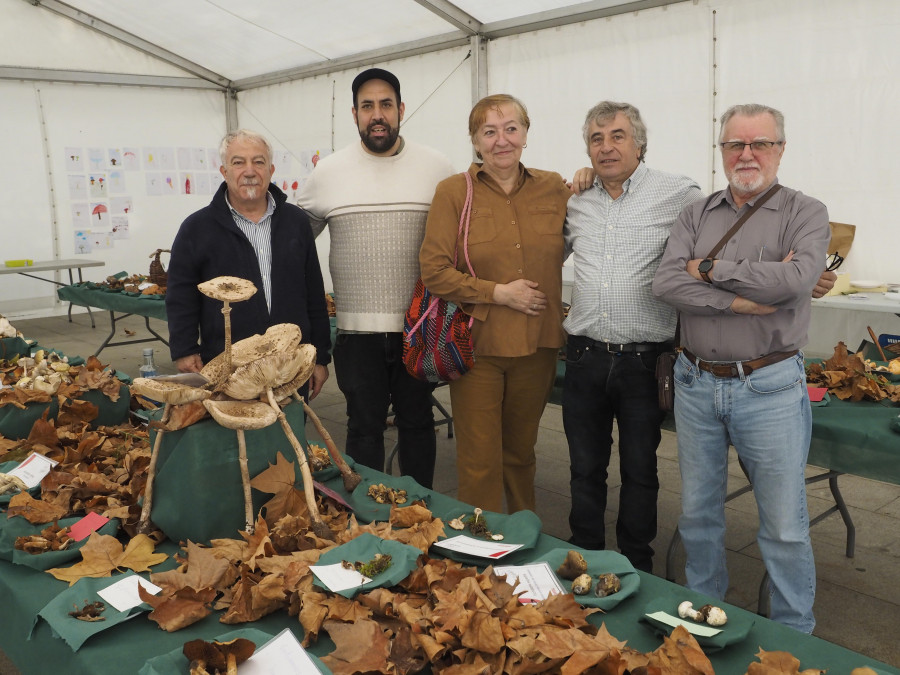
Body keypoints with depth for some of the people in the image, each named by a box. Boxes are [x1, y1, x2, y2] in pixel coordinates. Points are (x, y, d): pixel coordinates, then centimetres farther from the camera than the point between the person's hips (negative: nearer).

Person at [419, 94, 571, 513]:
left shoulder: (553, 189, 6)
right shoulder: (453, 192, -4)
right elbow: (434, 271, -10)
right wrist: (499, 293, -14)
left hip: (537, 346, 3)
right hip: (477, 346, -3)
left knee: (521, 454, 19)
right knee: (479, 463, 2)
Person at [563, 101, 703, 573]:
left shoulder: (679, 194, -4)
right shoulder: (577, 202, 9)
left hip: (644, 359, -3)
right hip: (585, 357, 4)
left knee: (639, 469, 11)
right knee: (585, 467, 14)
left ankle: (636, 566, 29)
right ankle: (585, 557, 32)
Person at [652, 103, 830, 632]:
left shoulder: (806, 214, 0)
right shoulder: (697, 215, 8)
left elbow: (795, 277, -21)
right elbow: (666, 284, -9)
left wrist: (711, 268, -11)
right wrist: (746, 301, -18)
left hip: (770, 388, -3)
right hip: (697, 384, 4)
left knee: (785, 525, 6)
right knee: (699, 511, 16)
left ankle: (794, 636, 26)